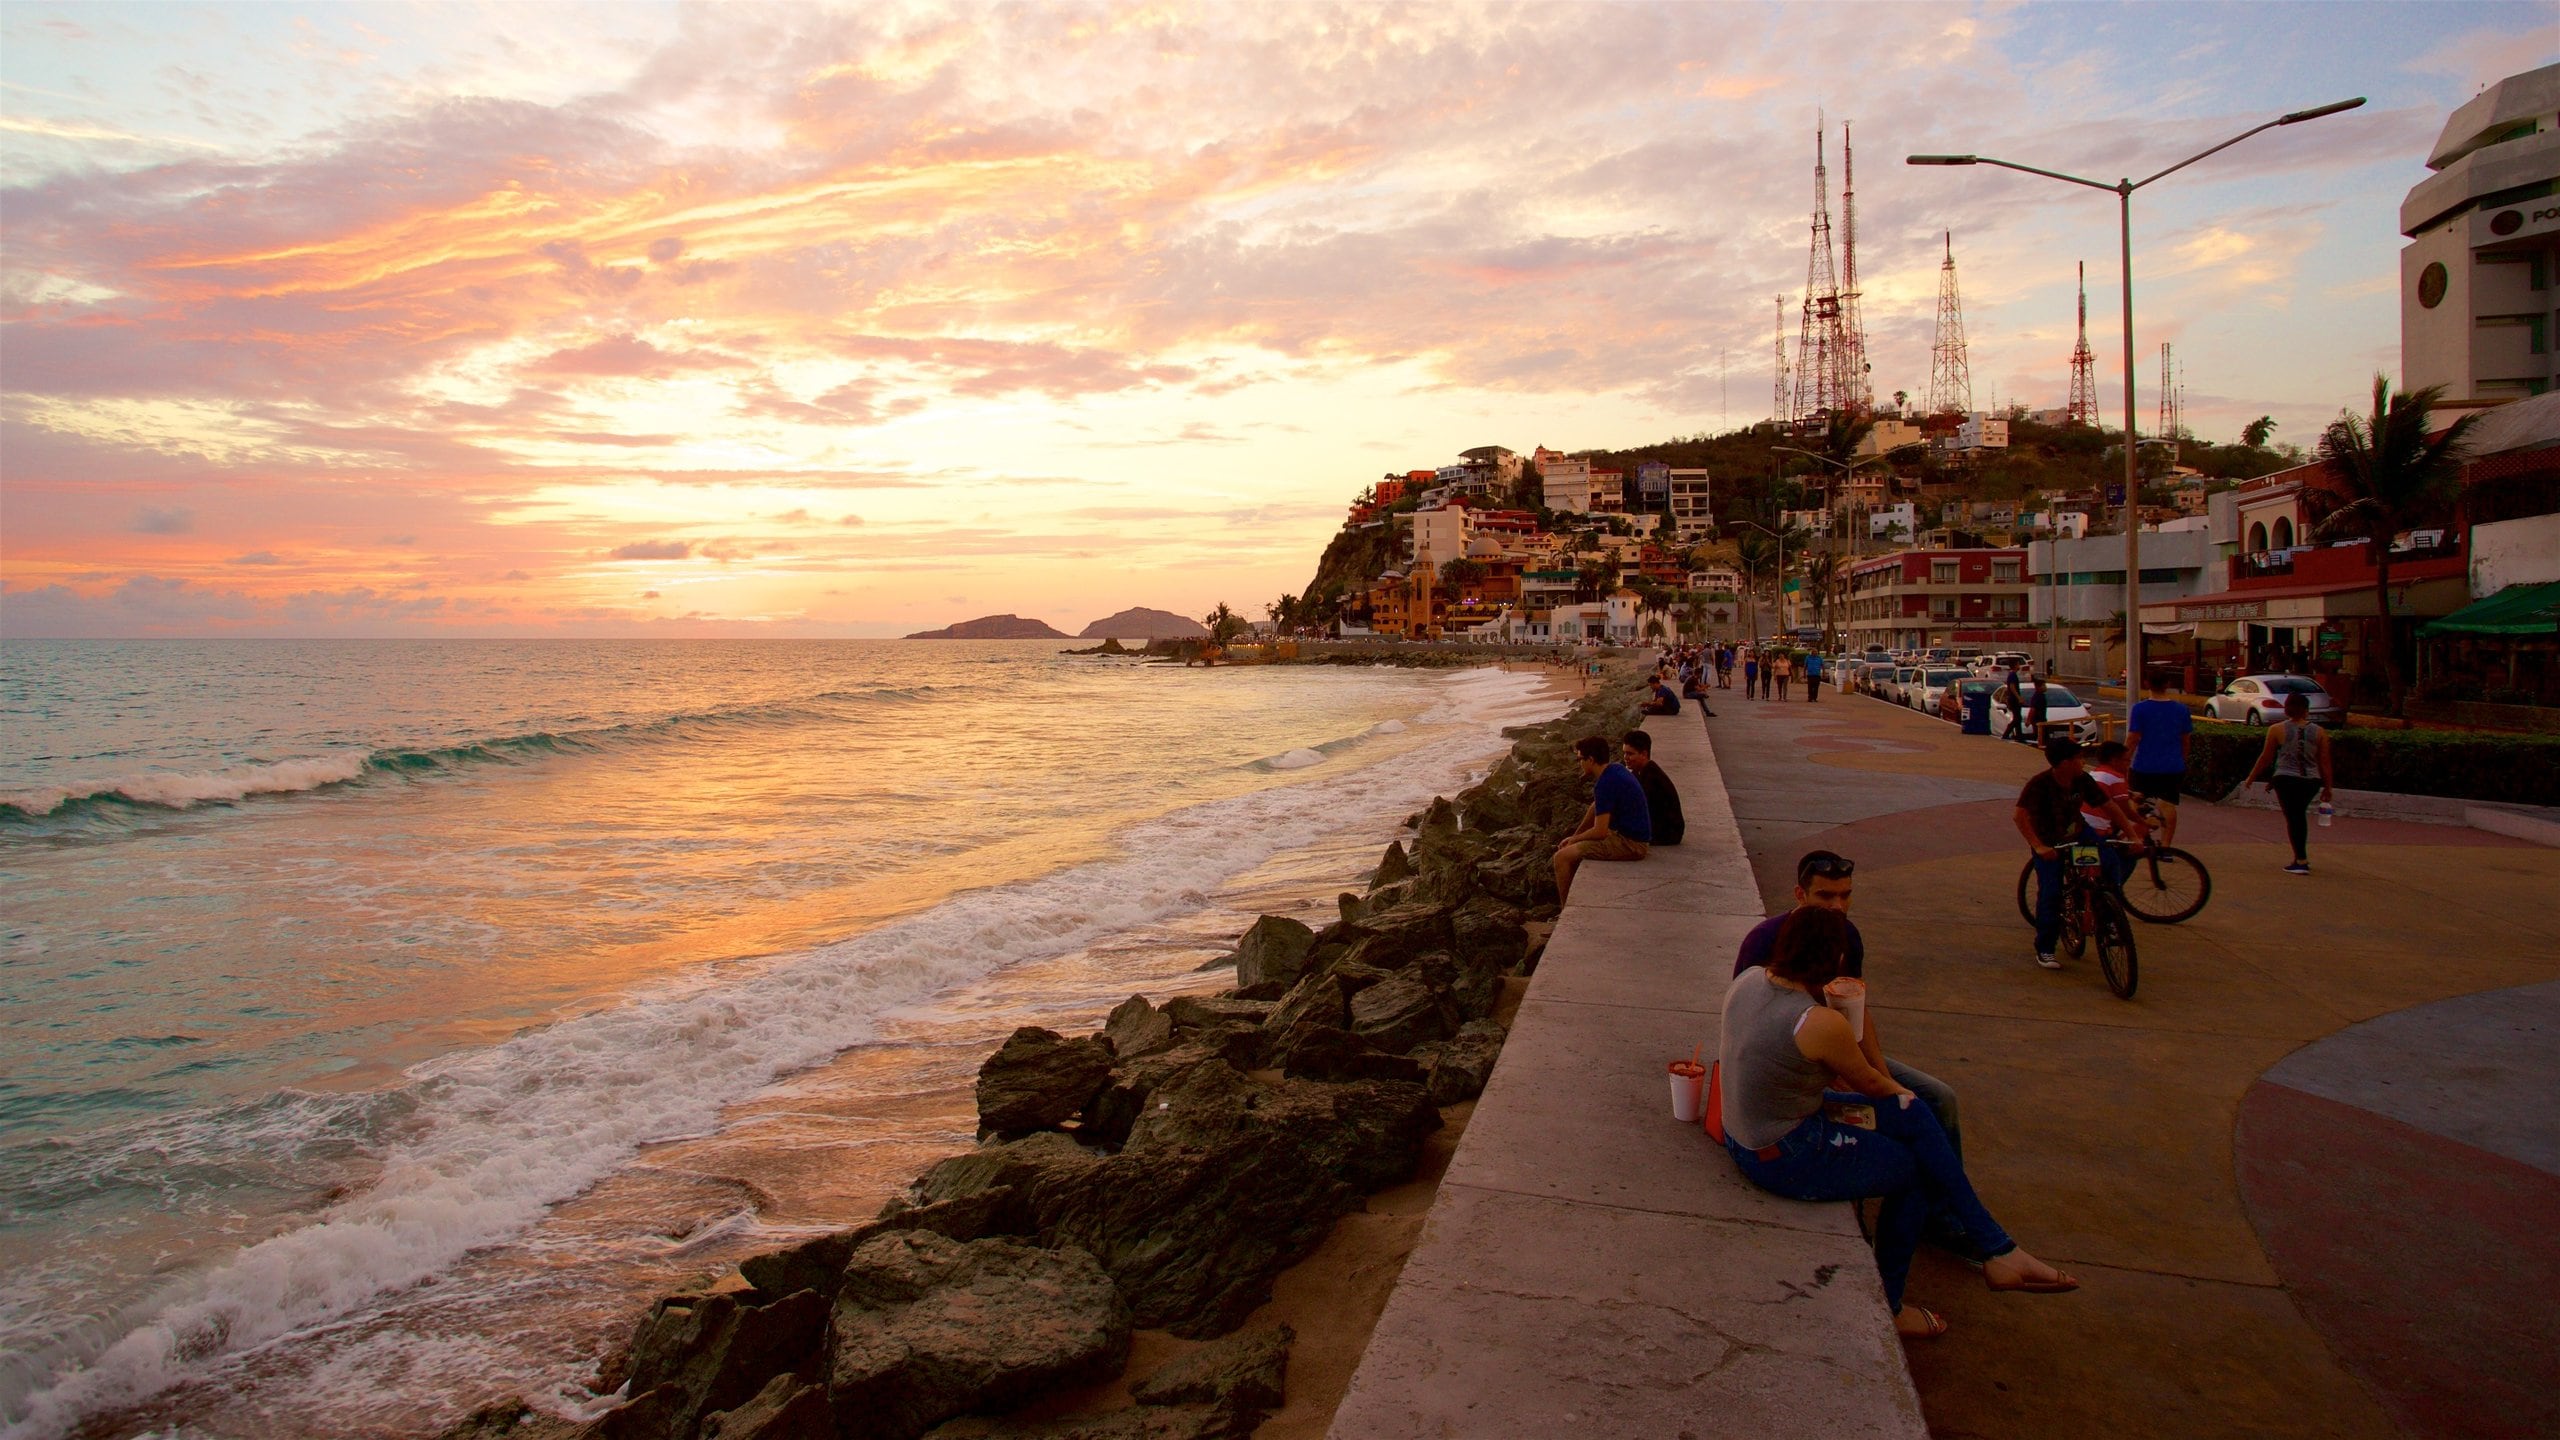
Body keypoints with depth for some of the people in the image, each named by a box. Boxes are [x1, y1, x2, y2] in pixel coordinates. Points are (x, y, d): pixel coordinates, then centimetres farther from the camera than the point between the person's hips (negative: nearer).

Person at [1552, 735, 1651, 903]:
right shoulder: (1615, 769, 8)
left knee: (1562, 857, -14)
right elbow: (1596, 807, 20)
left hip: (1629, 843, -11)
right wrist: (1575, 836, 16)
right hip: (1637, 837, 11)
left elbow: (1599, 832, -23)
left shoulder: (1605, 784, -22)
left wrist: (1574, 839, -4)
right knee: (1574, 847, 25)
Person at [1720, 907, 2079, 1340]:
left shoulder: (1748, 979, -4)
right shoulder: (1820, 1024, -27)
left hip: (1743, 1136, 8)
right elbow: (1870, 1084, -8)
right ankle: (1884, 1308, 32)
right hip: (1785, 1159, -8)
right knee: (1920, 1172, 14)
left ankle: (1996, 1250, 16)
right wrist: (1902, 1093, 17)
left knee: (1914, 1117, 9)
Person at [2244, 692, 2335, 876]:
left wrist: (2251, 778, 12)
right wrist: (2328, 788, 12)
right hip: (2311, 781, 3)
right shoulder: (2319, 732, 2)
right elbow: (2324, 762, 4)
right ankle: (2302, 856, 29)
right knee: (2300, 814, 22)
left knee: (2292, 818, 1)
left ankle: (2301, 861, -5)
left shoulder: (2277, 730, -4)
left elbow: (2266, 757, 1)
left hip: (2286, 779, -3)